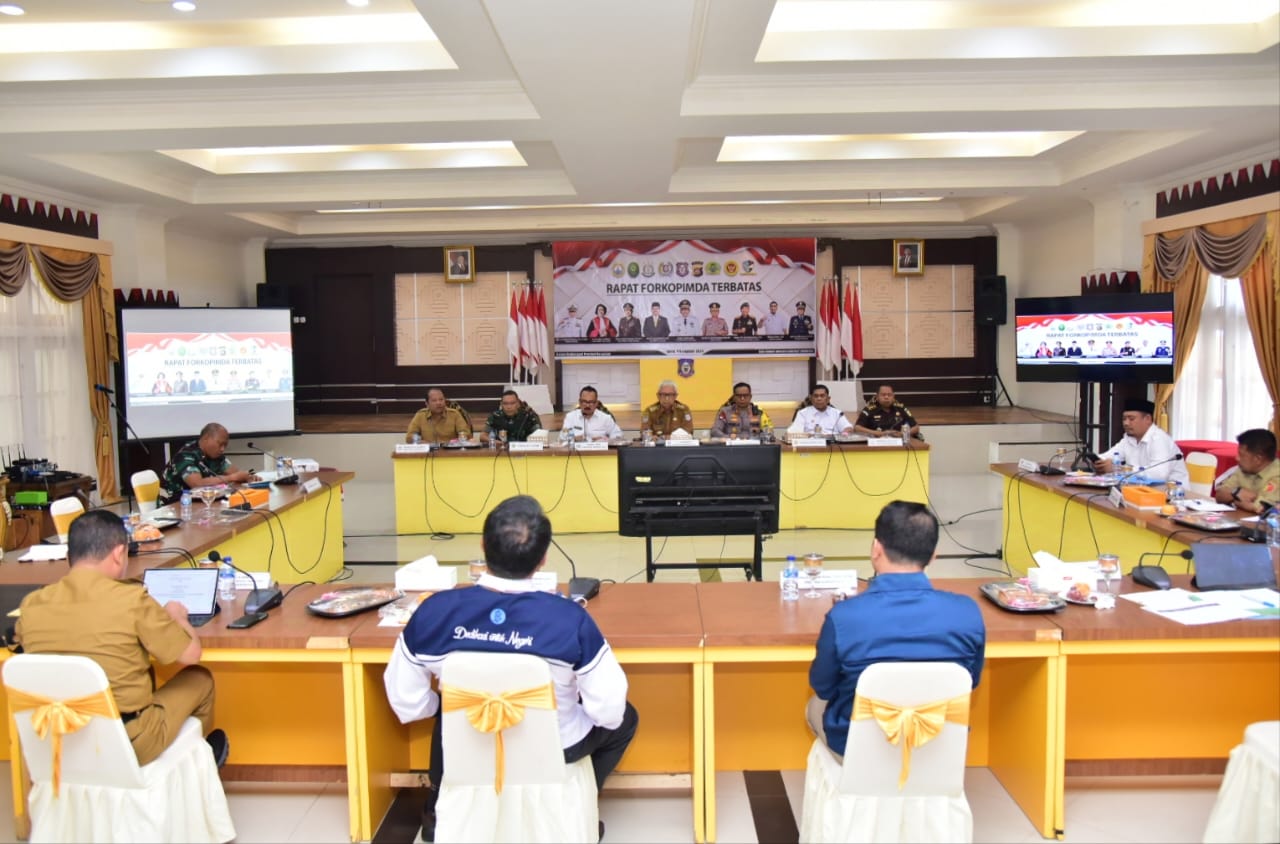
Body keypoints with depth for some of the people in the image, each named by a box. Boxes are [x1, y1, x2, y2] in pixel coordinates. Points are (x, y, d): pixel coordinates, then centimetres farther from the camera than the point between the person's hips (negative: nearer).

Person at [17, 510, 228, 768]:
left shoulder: (32, 604, -7)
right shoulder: (132, 599, -20)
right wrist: (175, 616, 12)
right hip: (128, 745, -5)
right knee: (200, 678, 20)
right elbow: (191, 654, -9)